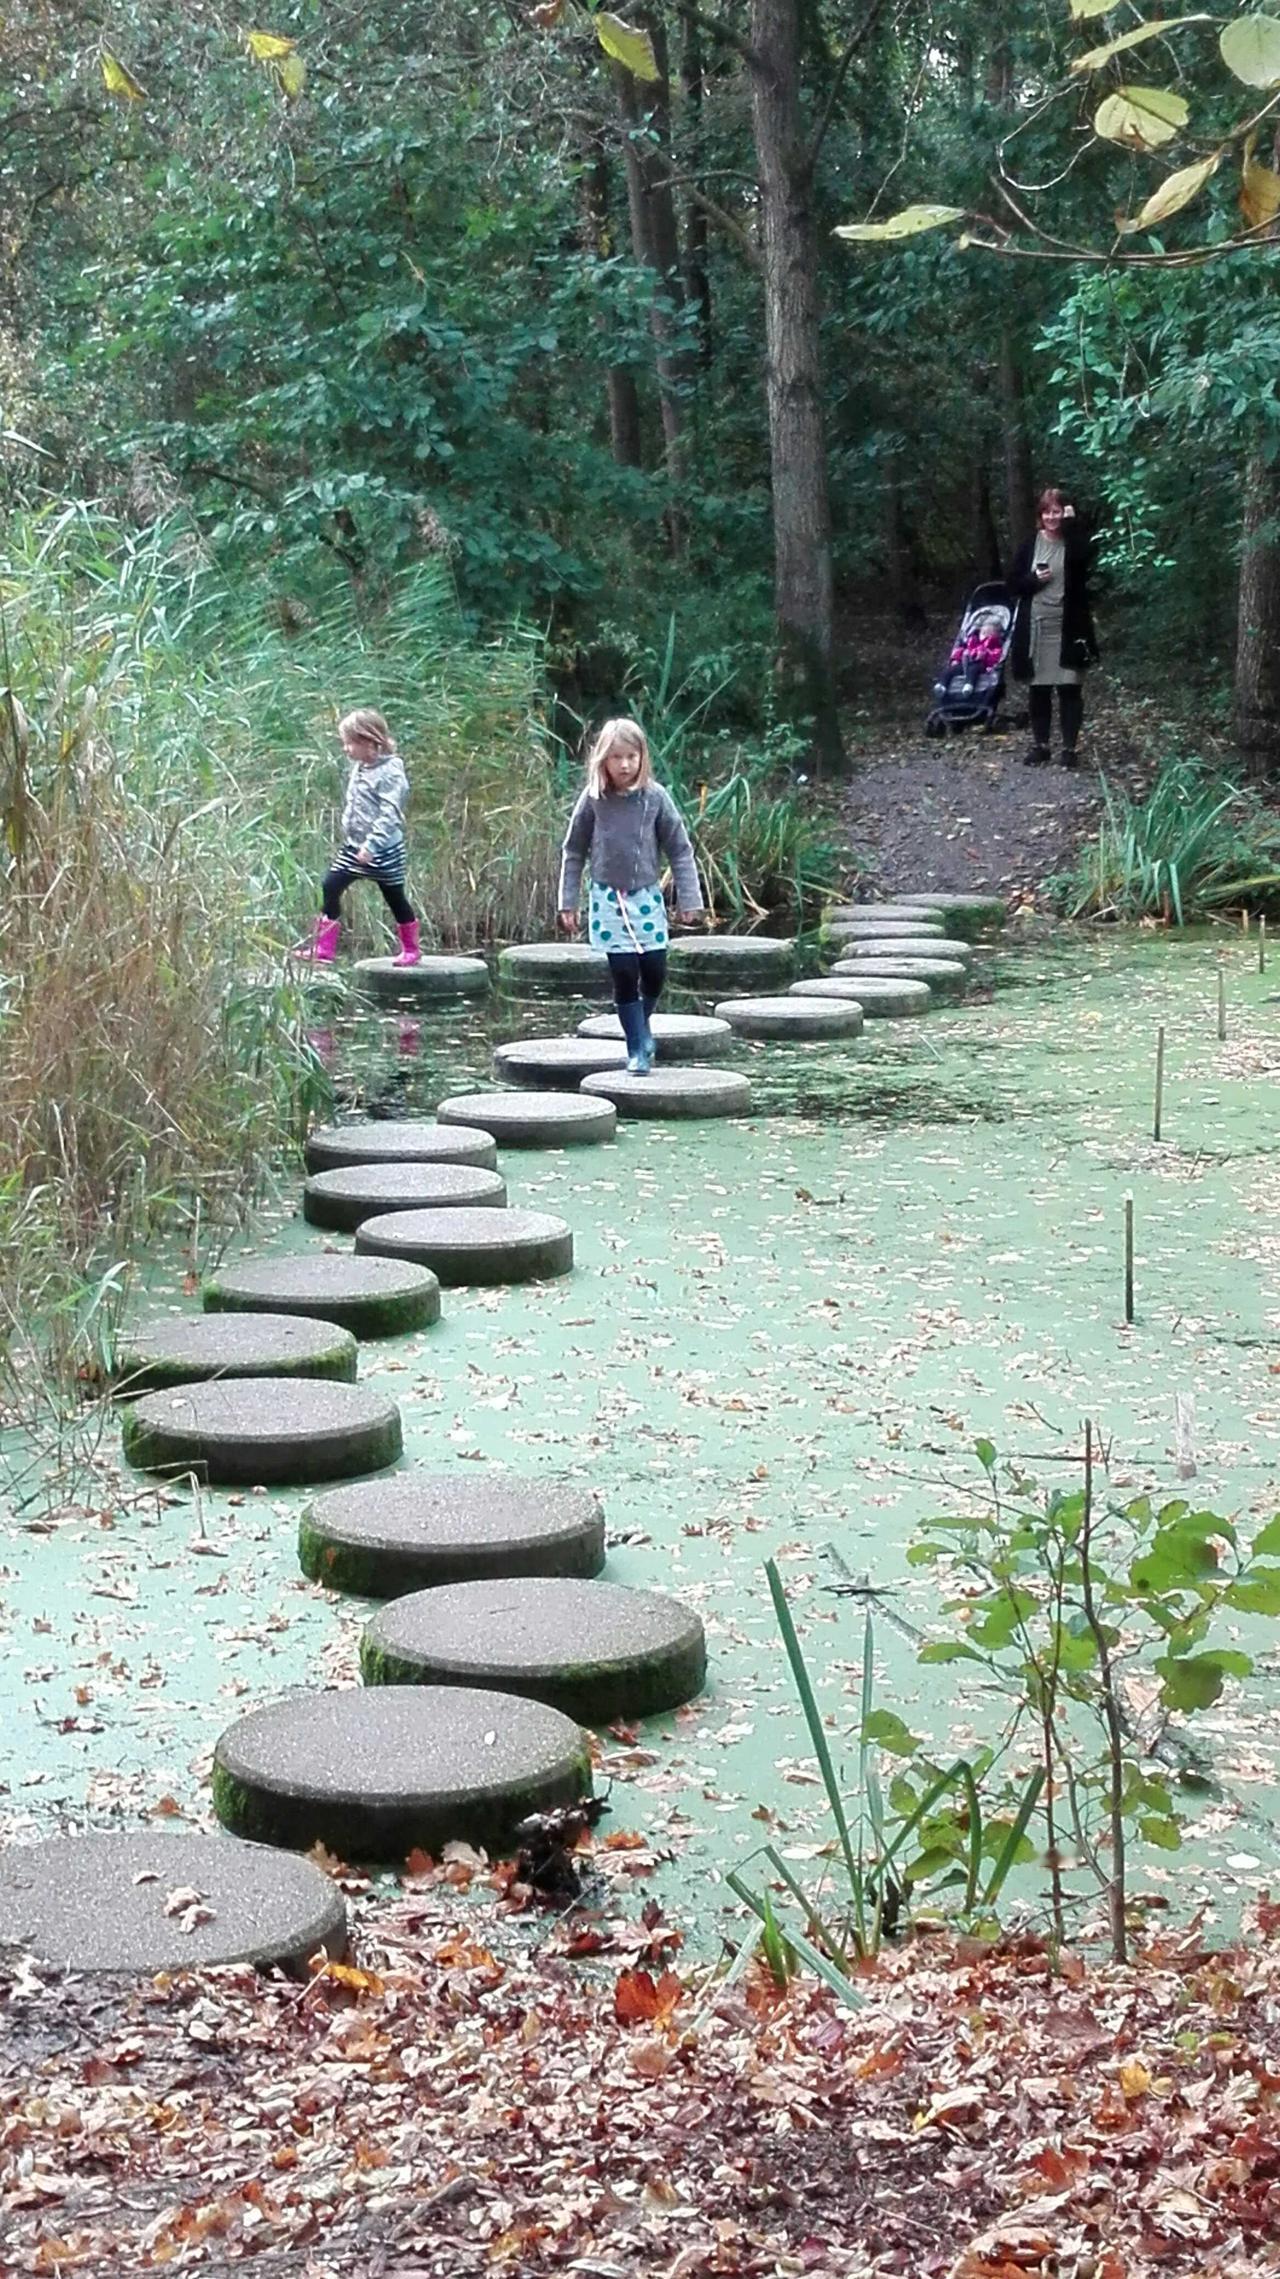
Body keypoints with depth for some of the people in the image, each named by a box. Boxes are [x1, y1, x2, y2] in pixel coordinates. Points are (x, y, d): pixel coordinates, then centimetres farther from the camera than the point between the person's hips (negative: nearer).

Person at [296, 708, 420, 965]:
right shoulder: (359, 767, 7)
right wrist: (348, 831, 19)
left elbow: (390, 814, -26)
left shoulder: (389, 772, -20)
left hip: (382, 850, -8)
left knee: (395, 897, 5)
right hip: (354, 844, 8)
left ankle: (412, 950, 23)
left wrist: (371, 844, -31)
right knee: (330, 887, 0)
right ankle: (324, 949, 3)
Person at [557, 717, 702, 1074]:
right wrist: (568, 902, 3)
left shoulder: (655, 797, -5)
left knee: (655, 971, 2)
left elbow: (680, 850, 1)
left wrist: (689, 899, -2)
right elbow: (573, 853, 4)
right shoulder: (593, 800, -4)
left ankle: (641, 1027, 30)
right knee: (624, 975, -4)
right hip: (608, 900, -1)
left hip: (647, 897, 1)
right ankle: (638, 1049, 6)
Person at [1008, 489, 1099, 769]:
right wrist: (1034, 580, -12)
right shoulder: (1030, 545, 6)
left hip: (1067, 628, -2)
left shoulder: (1073, 541, 1)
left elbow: (1081, 556, -23)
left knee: (1070, 689, -1)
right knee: (1039, 689, 9)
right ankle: (1040, 744, 19)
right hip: (1037, 627, 2)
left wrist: (1072, 523, -19)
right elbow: (1013, 584, 6)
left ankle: (1070, 747, 5)